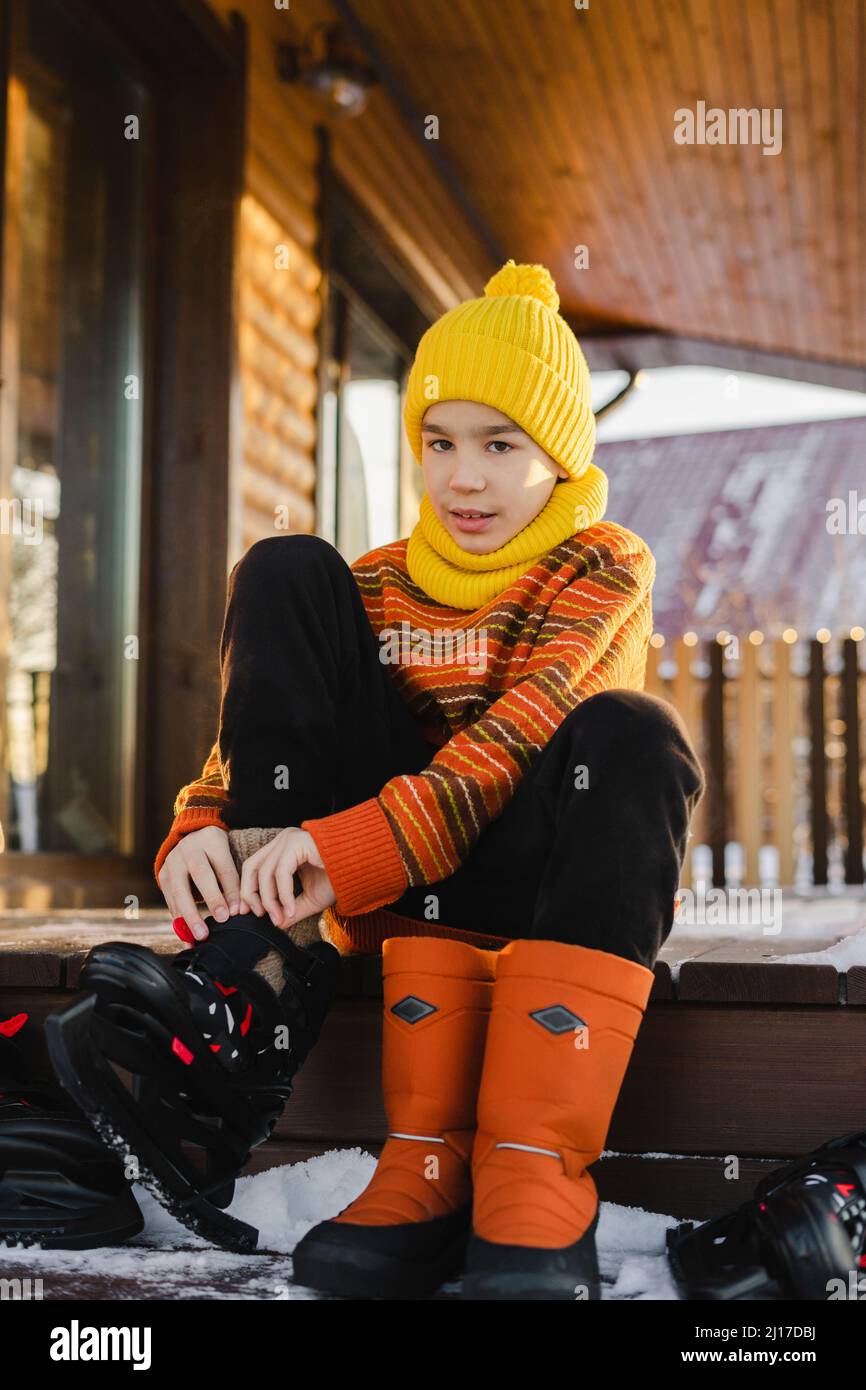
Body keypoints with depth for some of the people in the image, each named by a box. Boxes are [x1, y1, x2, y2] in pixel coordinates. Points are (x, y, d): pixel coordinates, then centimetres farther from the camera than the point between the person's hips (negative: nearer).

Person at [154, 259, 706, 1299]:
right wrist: (200, 829, -24)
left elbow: (521, 734, -20)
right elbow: (266, 719, -1)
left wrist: (351, 847, -34)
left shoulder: (606, 568, -2)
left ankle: (534, 1182, -39)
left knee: (630, 734, -32)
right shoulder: (376, 587, 10)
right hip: (404, 898, 3)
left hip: (548, 878, -3)